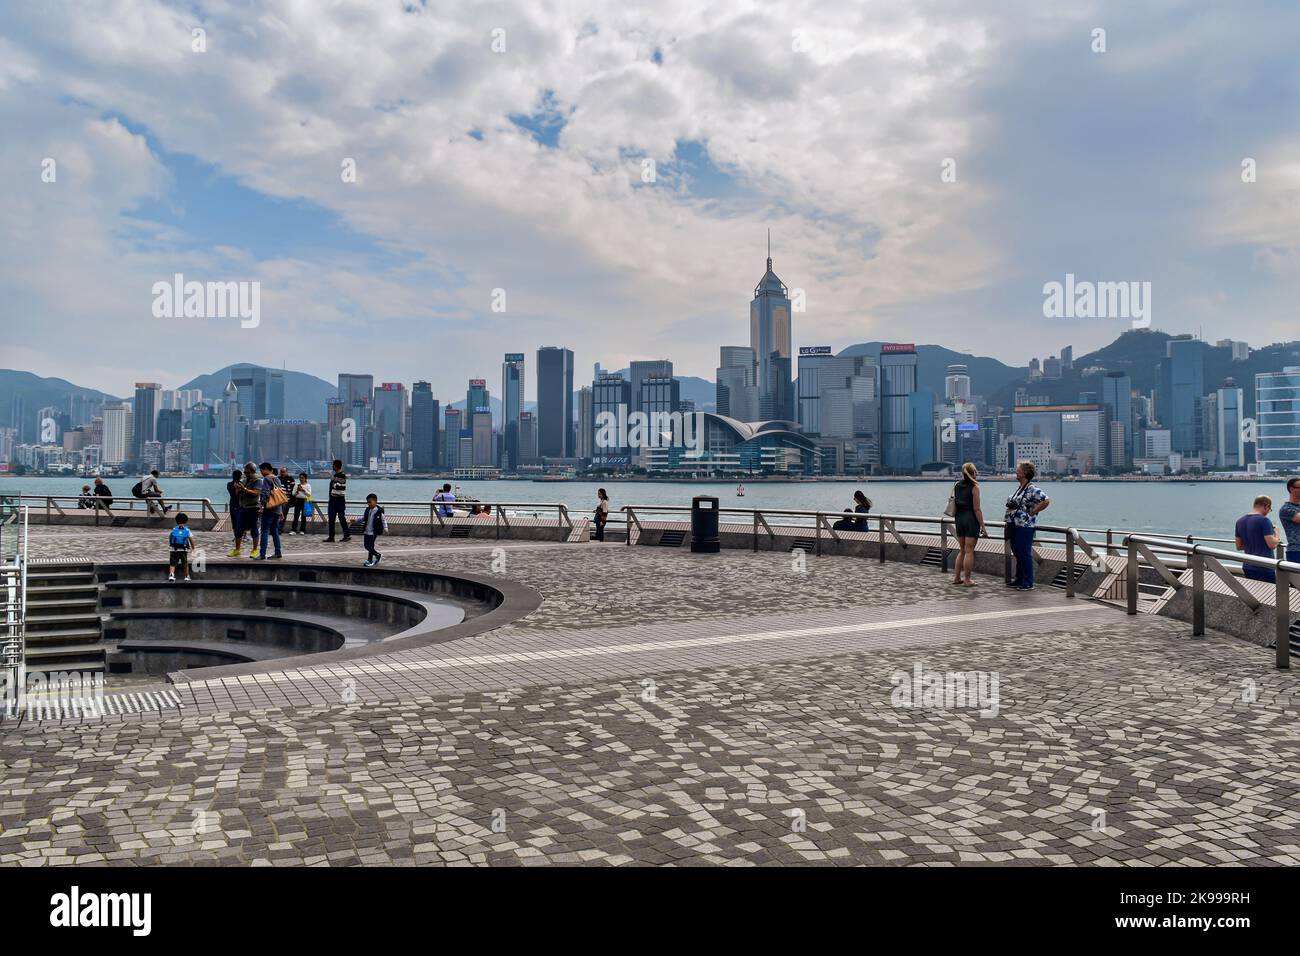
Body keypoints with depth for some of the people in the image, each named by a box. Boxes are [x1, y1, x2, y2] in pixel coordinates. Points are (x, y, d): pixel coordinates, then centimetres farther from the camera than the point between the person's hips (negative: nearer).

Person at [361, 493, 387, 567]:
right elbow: (364, 518, 20)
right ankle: (377, 555, 30)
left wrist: (385, 528, -19)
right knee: (367, 546, 11)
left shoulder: (379, 511, -13)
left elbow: (383, 520, -8)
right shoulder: (367, 510, 6)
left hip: (374, 532, -7)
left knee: (370, 546, -4)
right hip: (367, 531, 7)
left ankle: (370, 561, 9)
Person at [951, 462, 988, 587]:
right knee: (969, 551, 0)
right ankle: (967, 580, 4)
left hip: (959, 519, 6)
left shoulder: (956, 486, 6)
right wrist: (983, 526, -10)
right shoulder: (974, 487, -11)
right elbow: (976, 509, -13)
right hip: (971, 520, -6)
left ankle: (957, 578, 18)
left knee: (962, 550, 16)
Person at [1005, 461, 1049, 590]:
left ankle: (1028, 583, 3)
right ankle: (1019, 580, 24)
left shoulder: (1032, 489, -15)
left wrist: (1033, 512, -17)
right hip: (1014, 525, 9)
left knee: (1025, 554, -4)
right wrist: (1009, 519, 15)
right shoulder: (1019, 488, 14)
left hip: (1025, 526, -9)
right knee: (1017, 553, 14)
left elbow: (1046, 501, -25)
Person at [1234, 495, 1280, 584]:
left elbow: (1239, 547, 15)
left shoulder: (1240, 521, 10)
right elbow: (1272, 545, -16)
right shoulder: (1263, 520, -13)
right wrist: (1277, 537, 3)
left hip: (1247, 567, 7)